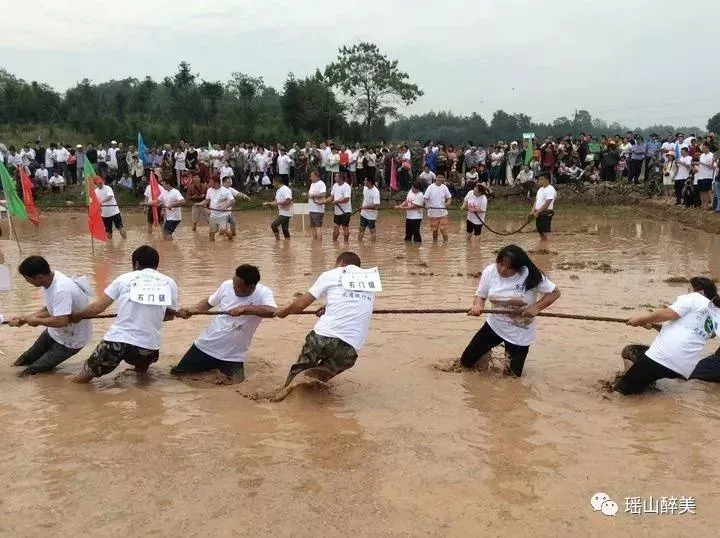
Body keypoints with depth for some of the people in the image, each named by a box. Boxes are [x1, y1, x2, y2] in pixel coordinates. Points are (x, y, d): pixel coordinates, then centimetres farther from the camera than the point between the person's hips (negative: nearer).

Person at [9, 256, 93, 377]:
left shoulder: (61, 290, -37)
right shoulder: (49, 279, -10)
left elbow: (61, 321, -42)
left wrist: (37, 320, -25)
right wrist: (26, 318, -8)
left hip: (71, 339, -8)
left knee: (38, 367, 7)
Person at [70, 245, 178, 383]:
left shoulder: (124, 278, 6)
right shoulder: (169, 283, 8)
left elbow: (99, 306, 8)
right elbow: (170, 315, 19)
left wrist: (76, 316, 25)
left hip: (117, 340, -1)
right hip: (148, 346, 2)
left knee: (86, 374, 15)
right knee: (141, 374, 35)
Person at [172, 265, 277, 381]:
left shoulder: (263, 293, -20)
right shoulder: (227, 285, -9)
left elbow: (272, 311, -41)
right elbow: (208, 302, 7)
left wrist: (244, 308, -47)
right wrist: (190, 311, -10)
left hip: (233, 356, -3)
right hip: (206, 345, 3)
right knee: (176, 372, 9)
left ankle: (230, 368, 23)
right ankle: (210, 365, 35)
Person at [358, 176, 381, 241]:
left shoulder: (375, 192, -24)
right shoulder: (365, 188, 0)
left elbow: (376, 206, -29)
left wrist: (366, 207, -24)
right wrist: (361, 207, 12)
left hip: (371, 216, -7)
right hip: (363, 214, 8)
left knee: (372, 231, 4)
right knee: (361, 229, 16)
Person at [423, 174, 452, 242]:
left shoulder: (444, 187, 1)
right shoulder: (431, 187, -6)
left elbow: (449, 197, 9)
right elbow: (425, 198, -6)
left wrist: (448, 202, -12)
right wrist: (426, 204, -26)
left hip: (442, 212, 1)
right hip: (433, 212, -1)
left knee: (443, 229, -5)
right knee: (434, 230, 11)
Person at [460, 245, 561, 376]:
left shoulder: (531, 275, -23)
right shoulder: (489, 272, -13)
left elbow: (555, 292, -14)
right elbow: (480, 296, -4)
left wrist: (536, 307, -27)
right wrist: (477, 306, -27)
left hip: (519, 333, -3)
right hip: (494, 326, 3)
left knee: (512, 376, 9)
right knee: (466, 361, 6)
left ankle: (510, 353, 42)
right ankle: (490, 352, 36)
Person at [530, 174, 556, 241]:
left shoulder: (550, 190, -13)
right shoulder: (540, 189, 15)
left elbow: (547, 203, -20)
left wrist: (538, 212, -19)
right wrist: (533, 211, 2)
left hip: (546, 213, -9)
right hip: (539, 214, 9)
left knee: (546, 231, -8)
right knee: (540, 230, 15)